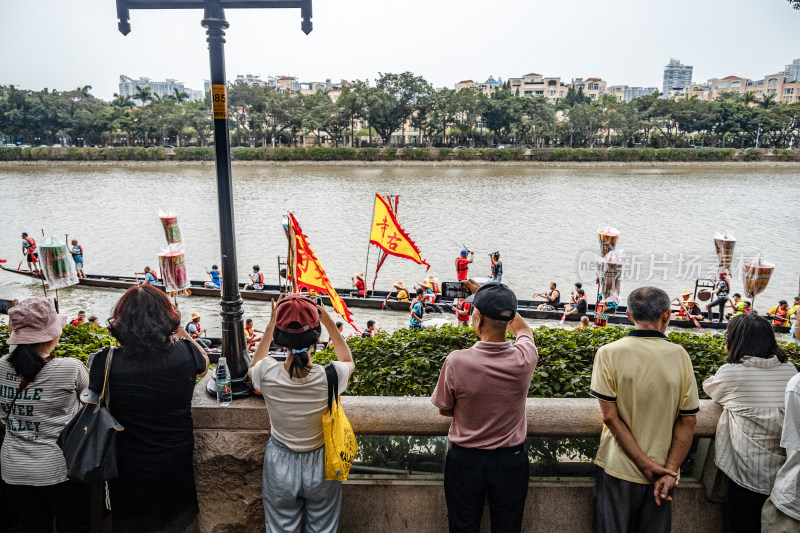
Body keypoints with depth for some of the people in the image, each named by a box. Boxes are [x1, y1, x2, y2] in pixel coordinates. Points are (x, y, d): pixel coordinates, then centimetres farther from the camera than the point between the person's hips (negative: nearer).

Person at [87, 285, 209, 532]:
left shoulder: (106, 363, -22)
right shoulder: (184, 354, -20)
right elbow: (203, 365, 4)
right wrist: (182, 333, 8)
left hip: (128, 472, 0)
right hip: (176, 466, 1)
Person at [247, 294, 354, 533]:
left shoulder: (267, 374, -26)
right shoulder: (330, 377, -28)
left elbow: (253, 367, 3)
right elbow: (348, 361, 0)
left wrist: (270, 325, 0)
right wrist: (328, 321, -5)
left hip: (280, 467, 1)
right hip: (320, 466, -1)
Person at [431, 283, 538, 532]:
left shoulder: (456, 361, -24)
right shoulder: (524, 358, -19)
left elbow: (444, 409, -6)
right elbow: (523, 329, 7)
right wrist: (500, 301, 13)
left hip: (465, 460, -1)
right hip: (511, 460, 2)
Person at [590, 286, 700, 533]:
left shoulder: (608, 354, -12)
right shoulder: (680, 356, -7)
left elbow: (610, 417, -13)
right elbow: (687, 422, -6)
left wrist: (646, 464, -9)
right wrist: (669, 472, -6)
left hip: (618, 469, -2)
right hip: (663, 471, 2)